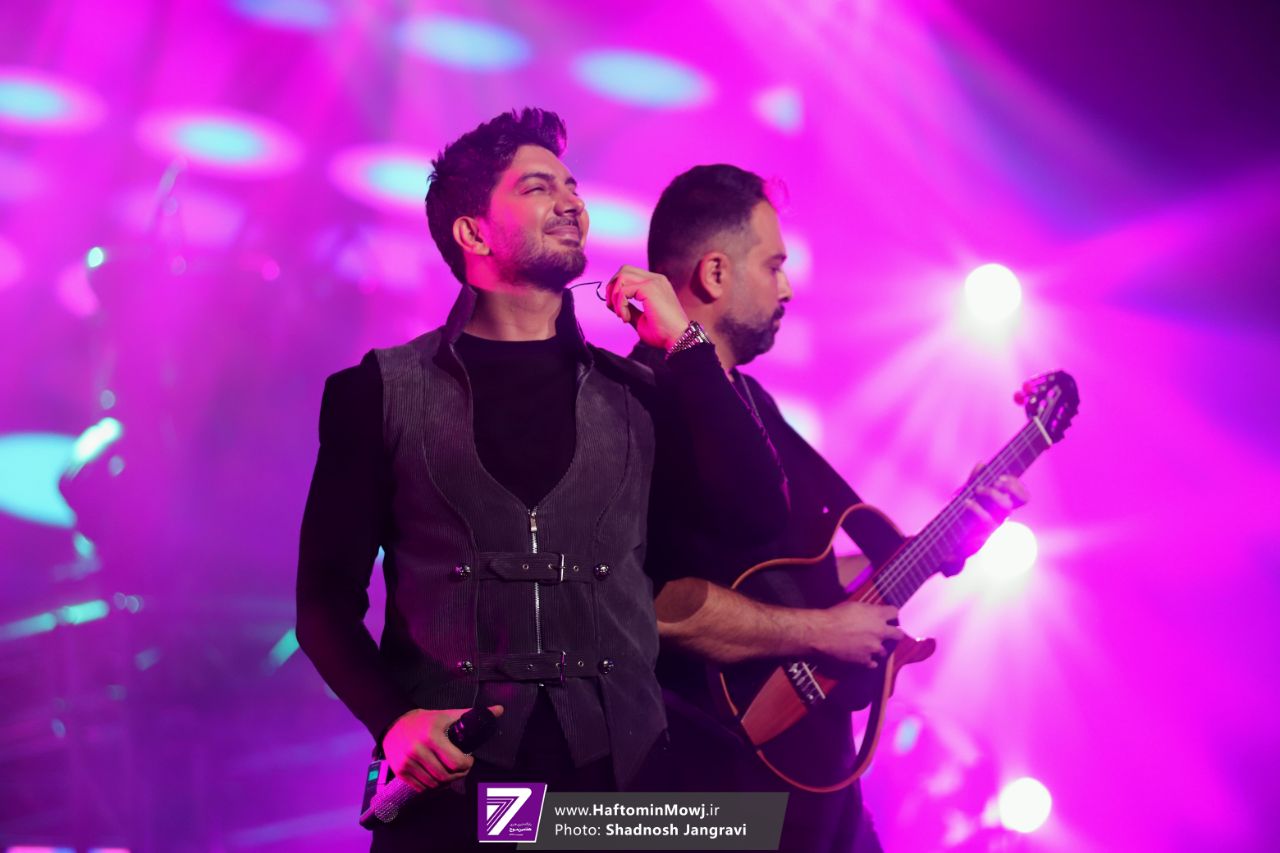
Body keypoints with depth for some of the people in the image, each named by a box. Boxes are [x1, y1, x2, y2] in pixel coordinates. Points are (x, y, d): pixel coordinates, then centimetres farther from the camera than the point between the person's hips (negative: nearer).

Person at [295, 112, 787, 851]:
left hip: (617, 766, 2)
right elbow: (328, 598, 4)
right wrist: (394, 720, -12)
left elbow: (761, 508, 1)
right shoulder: (383, 393, 5)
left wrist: (685, 343, 2)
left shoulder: (636, 392, 14)